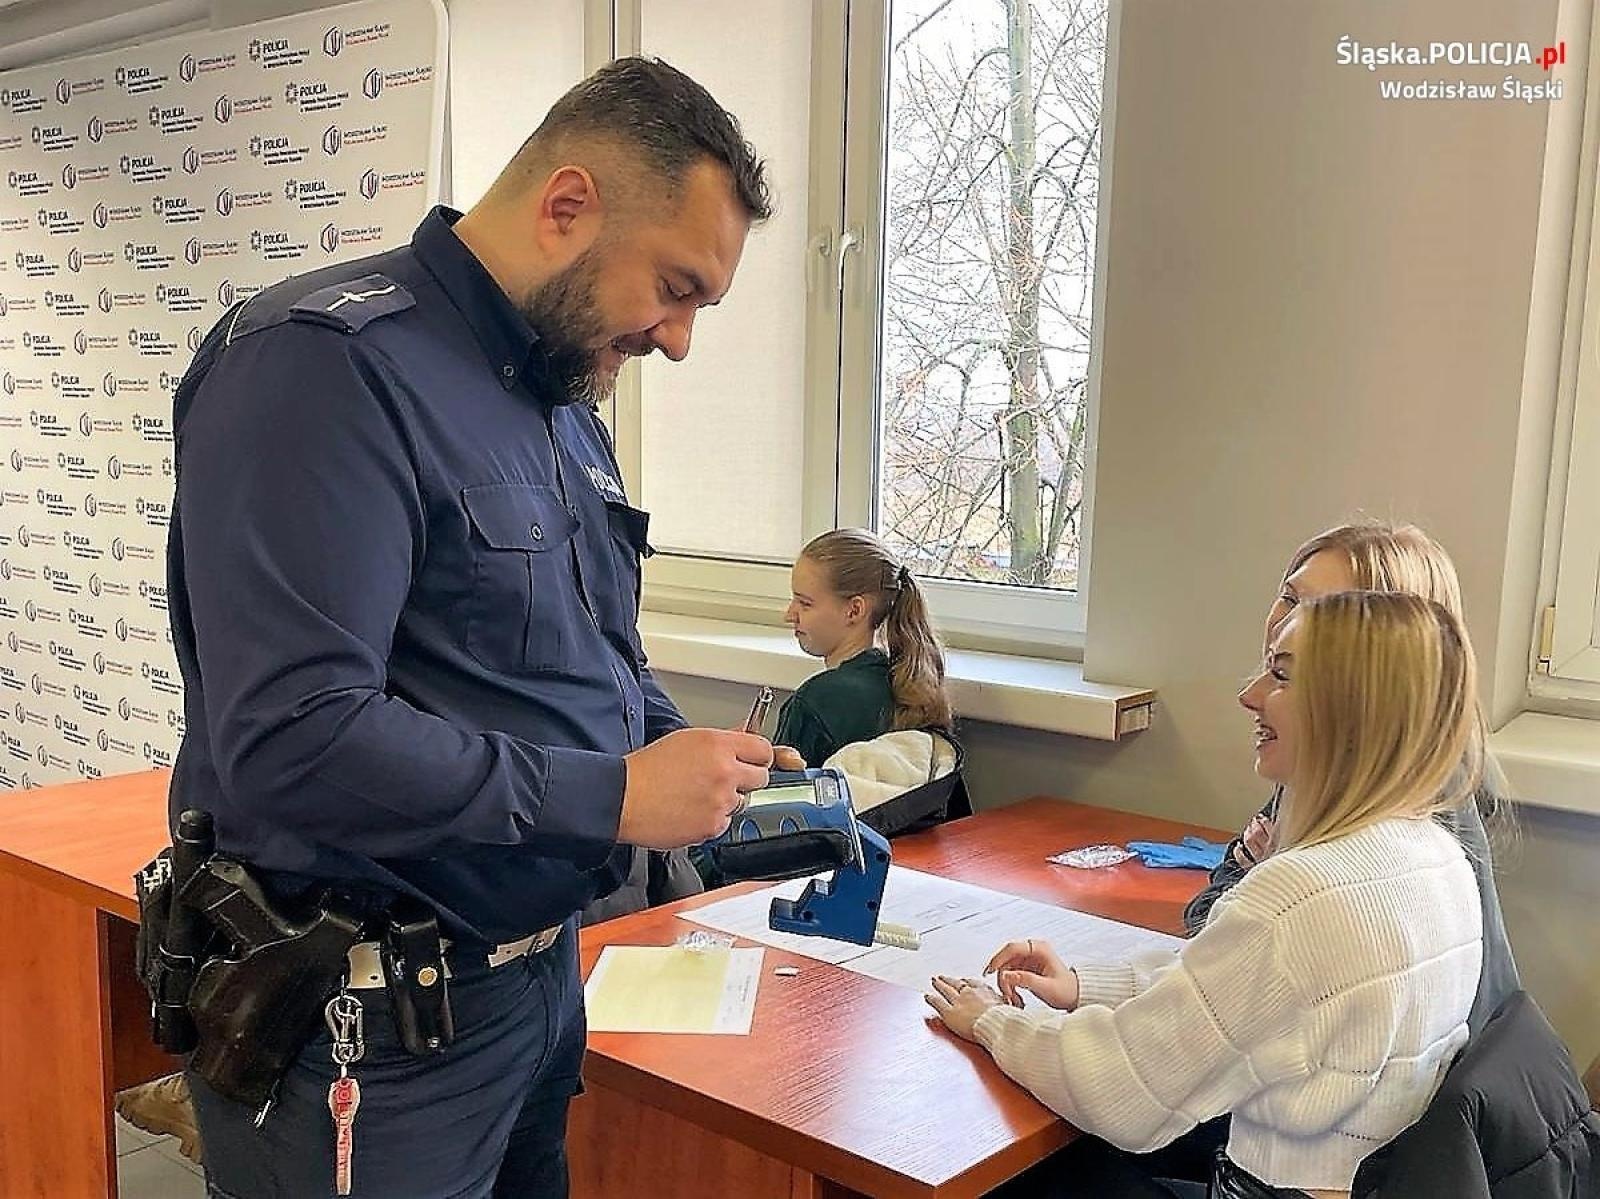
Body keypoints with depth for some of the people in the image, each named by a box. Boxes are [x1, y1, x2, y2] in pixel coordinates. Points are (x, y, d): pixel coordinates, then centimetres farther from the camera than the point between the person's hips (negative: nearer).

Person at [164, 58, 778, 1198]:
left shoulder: (570, 406, 10)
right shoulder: (327, 364, -20)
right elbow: (294, 742, -29)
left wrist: (718, 775, 0)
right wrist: (617, 797, -23)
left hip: (543, 972, 9)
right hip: (372, 1028, -8)